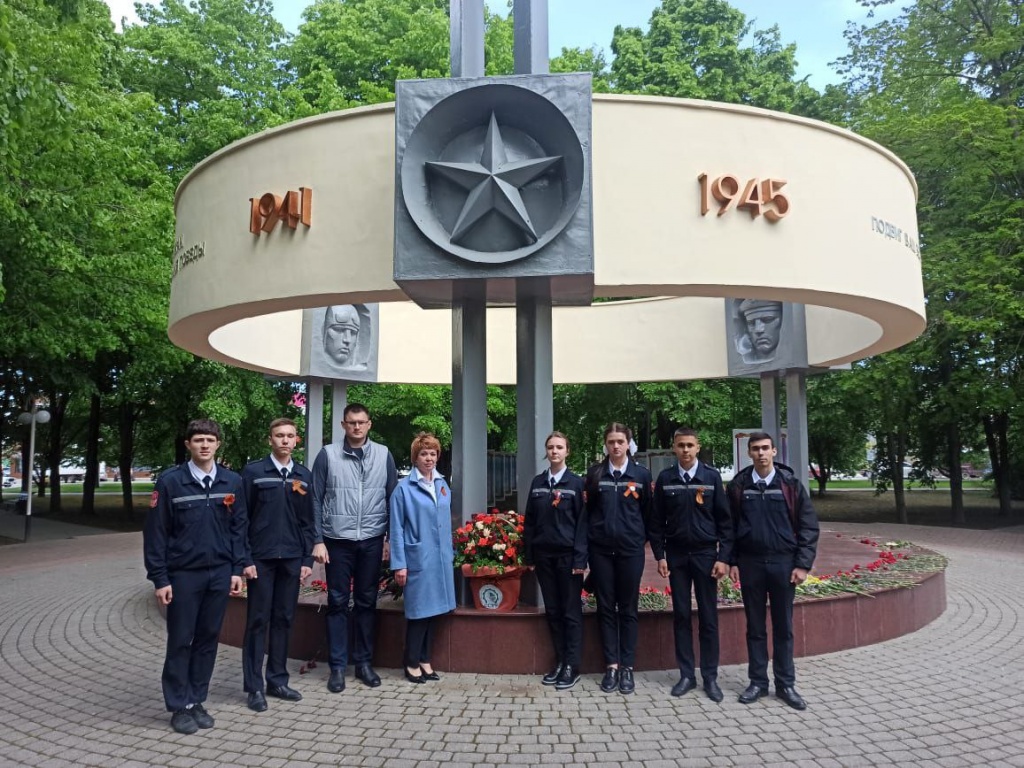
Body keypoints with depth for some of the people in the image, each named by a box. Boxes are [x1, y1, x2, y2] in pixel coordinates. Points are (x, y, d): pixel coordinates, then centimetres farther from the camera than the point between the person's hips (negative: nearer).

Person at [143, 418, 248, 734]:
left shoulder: (233, 482, 1)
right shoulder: (170, 481, -7)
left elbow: (238, 528, 7)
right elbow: (155, 532, -6)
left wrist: (237, 569, 2)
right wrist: (159, 578, -8)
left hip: (220, 574, 3)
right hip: (183, 574, -3)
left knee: (208, 639, 11)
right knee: (181, 641, 6)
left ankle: (197, 701, 25)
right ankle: (181, 706, 20)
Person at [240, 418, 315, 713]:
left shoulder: (304, 476, 8)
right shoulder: (253, 471, -3)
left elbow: (307, 521, 9)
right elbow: (241, 519, -4)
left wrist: (307, 559, 5)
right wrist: (244, 559, -9)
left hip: (292, 559, 4)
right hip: (261, 558, -3)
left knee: (284, 620, 10)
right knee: (258, 621, 4)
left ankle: (277, 680, 21)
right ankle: (254, 686, 13)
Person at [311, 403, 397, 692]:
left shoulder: (383, 455, 2)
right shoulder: (328, 455, -3)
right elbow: (316, 500, -1)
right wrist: (317, 540, -5)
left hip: (372, 541, 2)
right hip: (337, 540, -1)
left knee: (367, 602, 10)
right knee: (338, 602, 6)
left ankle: (364, 662, 22)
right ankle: (338, 666, 16)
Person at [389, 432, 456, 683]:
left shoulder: (443, 486, 10)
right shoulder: (404, 488, -7)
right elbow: (397, 528, -8)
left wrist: (451, 554, 14)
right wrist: (399, 564, -11)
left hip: (440, 558, 6)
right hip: (417, 559, -5)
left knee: (432, 609, 12)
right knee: (418, 611, 1)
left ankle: (425, 660, 24)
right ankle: (412, 664, 15)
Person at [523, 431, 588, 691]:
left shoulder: (577, 483, -3)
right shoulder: (537, 483, 8)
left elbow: (582, 523, -7)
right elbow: (530, 521, 9)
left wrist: (580, 558, -12)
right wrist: (529, 555, 4)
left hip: (568, 555, -4)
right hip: (543, 554, 4)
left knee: (571, 611, 3)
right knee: (552, 610, 10)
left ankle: (572, 667, 11)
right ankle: (560, 662, 21)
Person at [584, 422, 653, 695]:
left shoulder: (641, 474, 1)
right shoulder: (595, 473, 2)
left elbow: (647, 511, 7)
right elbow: (588, 509, 7)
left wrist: (641, 538, 8)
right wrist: (590, 537, 5)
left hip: (630, 548, -1)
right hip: (600, 548, 1)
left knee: (628, 609, 6)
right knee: (606, 607, 5)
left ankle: (627, 667, 13)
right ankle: (611, 666, 13)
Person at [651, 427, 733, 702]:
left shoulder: (712, 476, -2)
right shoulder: (665, 479, 2)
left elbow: (724, 520, -1)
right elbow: (657, 521, 5)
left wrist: (724, 557, -7)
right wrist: (660, 555, -1)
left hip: (705, 554, -1)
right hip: (676, 555, 1)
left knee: (708, 617, 3)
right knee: (681, 616, 6)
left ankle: (710, 677, 13)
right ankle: (687, 675, 16)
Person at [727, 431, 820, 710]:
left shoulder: (791, 484, -1)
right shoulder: (738, 485, 2)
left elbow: (809, 525, -1)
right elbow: (729, 526, 6)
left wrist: (803, 564, -6)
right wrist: (732, 561, 1)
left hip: (783, 563, -1)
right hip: (750, 564, 1)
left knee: (783, 627, 8)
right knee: (755, 627, 9)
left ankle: (786, 684, 19)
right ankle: (758, 682, 19)